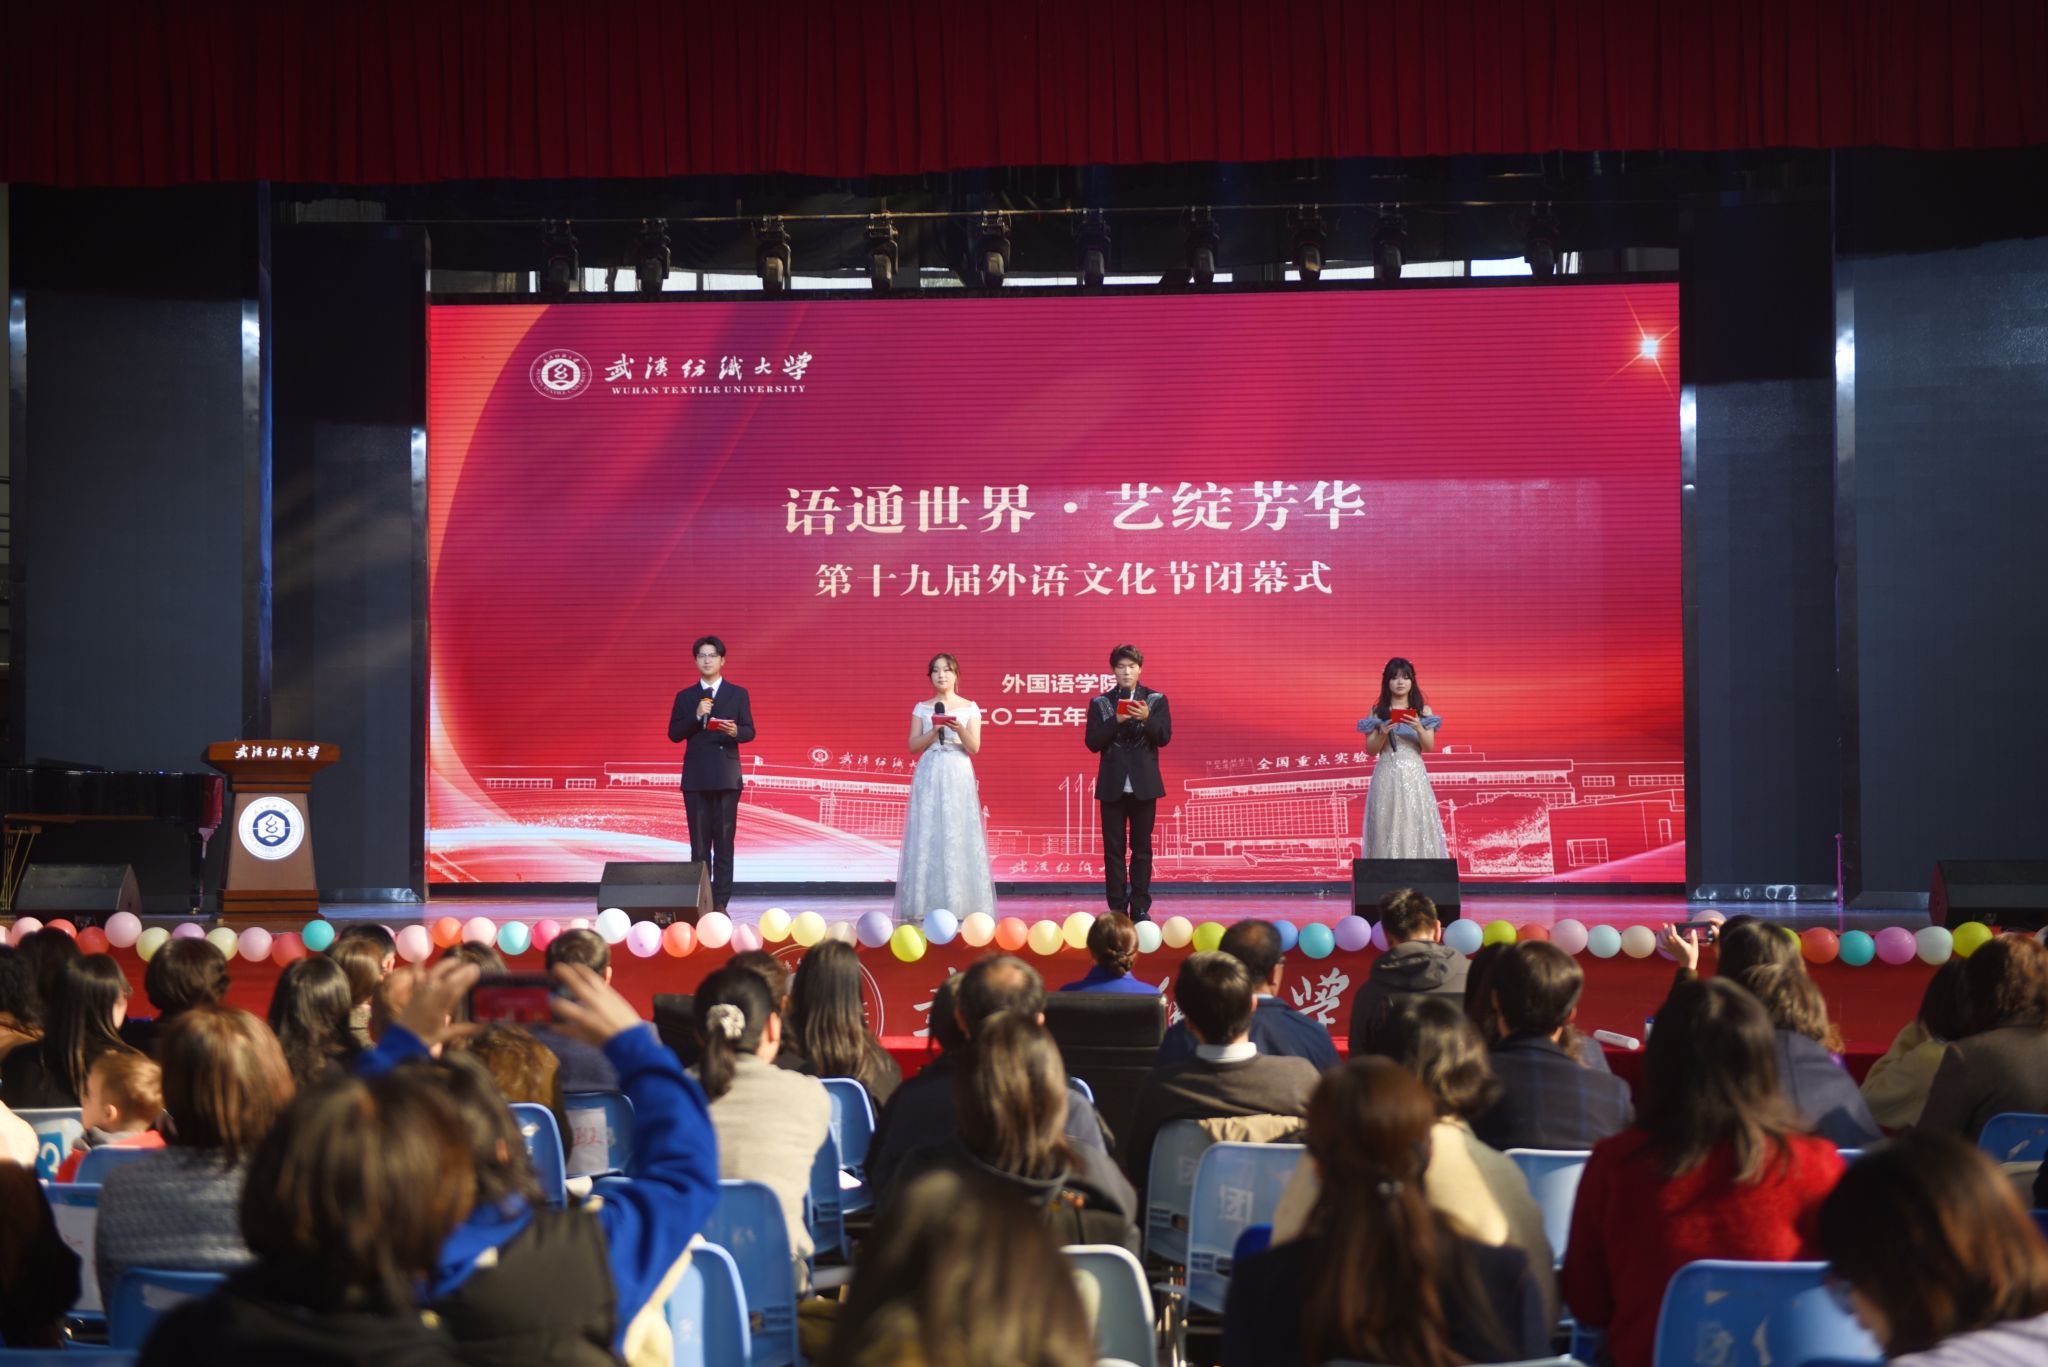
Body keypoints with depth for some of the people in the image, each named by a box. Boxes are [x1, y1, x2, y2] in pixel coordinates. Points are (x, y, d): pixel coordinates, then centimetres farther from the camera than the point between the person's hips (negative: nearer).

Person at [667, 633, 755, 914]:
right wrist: (696, 717, -12)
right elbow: (674, 734, 3)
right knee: (699, 841, 2)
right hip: (696, 777, 1)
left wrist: (735, 731, -20)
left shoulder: (738, 694, 6)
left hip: (726, 776, -1)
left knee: (724, 840, -3)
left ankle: (720, 902, -3)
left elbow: (750, 732, 2)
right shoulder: (685, 697, 10)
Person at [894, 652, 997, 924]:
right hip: (929, 776, 1)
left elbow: (974, 748, 0)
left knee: (958, 836, -5)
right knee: (927, 836, -3)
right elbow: (913, 746, 4)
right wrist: (934, 731, -11)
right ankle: (927, 906, -2)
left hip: (958, 777, -1)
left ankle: (960, 905, -2)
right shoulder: (922, 708, 8)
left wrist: (960, 730, -18)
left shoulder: (969, 708, 5)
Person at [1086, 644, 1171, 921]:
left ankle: (1140, 909, 8)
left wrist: (1147, 718, -24)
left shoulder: (1156, 700, 4)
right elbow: (1092, 742, -4)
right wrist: (1116, 721, -17)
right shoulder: (1100, 704, 5)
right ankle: (1117, 909, 6)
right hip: (1112, 785, 0)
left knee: (1142, 847, 3)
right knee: (1114, 849, 2)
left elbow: (1164, 737, -5)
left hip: (1143, 784, 0)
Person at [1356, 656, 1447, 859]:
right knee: (1387, 828, -4)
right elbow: (1370, 750, 3)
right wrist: (1383, 734, -15)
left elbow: (1429, 747, -1)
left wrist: (1419, 728, -19)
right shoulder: (1377, 712, 5)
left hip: (1414, 776, 0)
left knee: (1416, 827, -4)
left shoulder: (1423, 711, 6)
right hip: (1386, 777, 0)